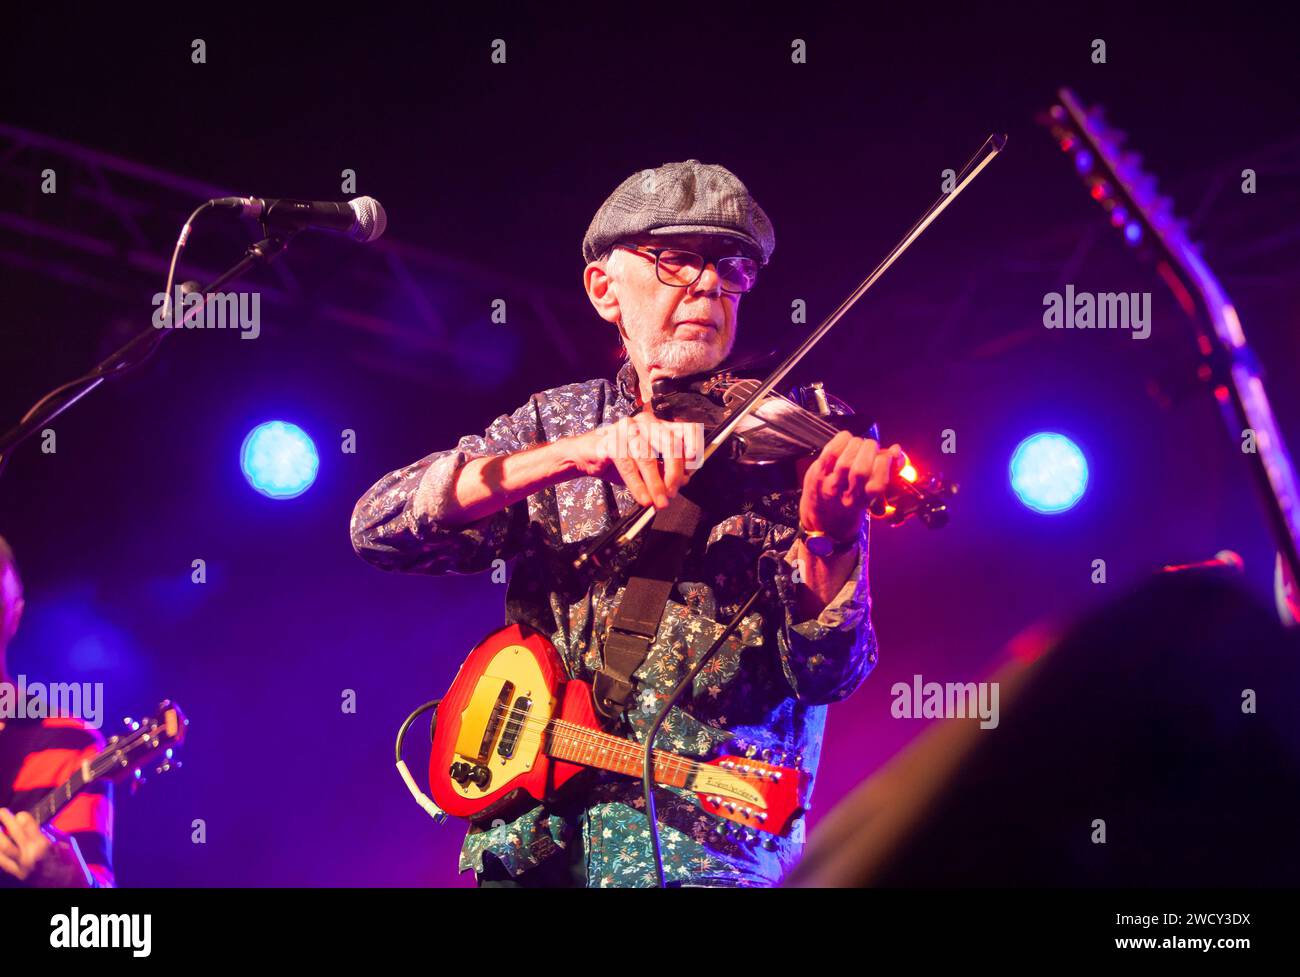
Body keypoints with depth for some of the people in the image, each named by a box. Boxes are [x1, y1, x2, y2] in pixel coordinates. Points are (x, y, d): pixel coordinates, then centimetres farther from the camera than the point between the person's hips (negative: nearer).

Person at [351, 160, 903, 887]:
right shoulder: (556, 420, 9)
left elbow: (828, 675, -6)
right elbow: (379, 527, -5)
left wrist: (829, 535, -26)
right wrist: (576, 453, -18)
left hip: (700, 815, -2)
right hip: (531, 820, 2)